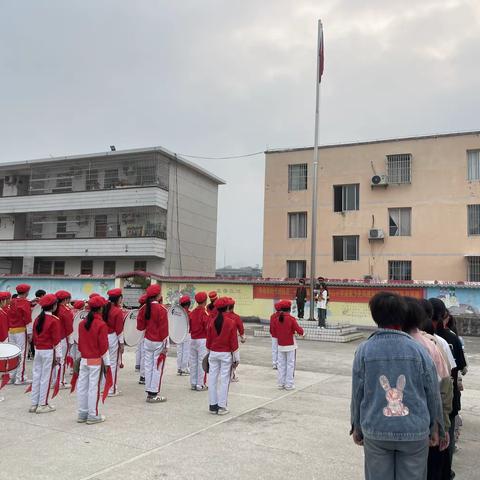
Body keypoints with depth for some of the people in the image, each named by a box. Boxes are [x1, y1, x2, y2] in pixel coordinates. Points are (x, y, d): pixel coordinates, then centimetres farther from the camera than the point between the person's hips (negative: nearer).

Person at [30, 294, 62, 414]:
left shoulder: (37, 319, 7)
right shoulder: (54, 320, -13)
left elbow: (34, 336, 13)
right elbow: (56, 339, -12)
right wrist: (58, 355, -6)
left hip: (38, 350, 6)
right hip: (49, 351, -6)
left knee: (36, 376, 10)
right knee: (46, 378, 0)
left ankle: (34, 404, 16)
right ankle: (42, 405, 5)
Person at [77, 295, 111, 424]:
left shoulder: (82, 323, 5)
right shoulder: (101, 325, -14)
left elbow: (80, 342, 11)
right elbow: (103, 345, -12)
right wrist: (107, 362, -5)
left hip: (84, 359, 6)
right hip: (96, 360, -6)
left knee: (82, 386, 11)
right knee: (94, 387, 0)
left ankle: (82, 414, 21)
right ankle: (93, 416, 7)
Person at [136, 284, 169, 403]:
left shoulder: (144, 309, 2)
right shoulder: (161, 309, -16)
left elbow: (140, 326, 5)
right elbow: (163, 329, -16)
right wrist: (165, 346, -11)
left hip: (147, 341, 6)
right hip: (158, 343, -6)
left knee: (148, 366, 11)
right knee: (157, 368, 1)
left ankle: (149, 392, 18)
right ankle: (154, 395, 5)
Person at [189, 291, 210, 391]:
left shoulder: (192, 312, 4)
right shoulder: (205, 313, -14)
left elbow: (189, 327, 9)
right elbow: (208, 328, -16)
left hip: (193, 340, 6)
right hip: (202, 340, -6)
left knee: (193, 362, 12)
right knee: (202, 362, 0)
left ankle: (193, 383, 19)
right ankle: (200, 385, 4)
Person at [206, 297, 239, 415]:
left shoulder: (212, 322, -2)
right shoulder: (231, 322, -11)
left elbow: (208, 339, 5)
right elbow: (234, 341, -9)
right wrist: (236, 357, 0)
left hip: (213, 353, 3)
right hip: (226, 354, -3)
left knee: (212, 378, 9)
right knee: (224, 380, 3)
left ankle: (213, 405, 16)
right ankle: (221, 406, 6)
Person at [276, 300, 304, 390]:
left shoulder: (277, 319, -1)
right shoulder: (291, 319, -15)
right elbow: (299, 330, -14)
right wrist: (302, 332, 7)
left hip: (280, 345, 4)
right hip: (290, 345, -4)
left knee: (281, 364, 12)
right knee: (290, 364, 5)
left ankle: (281, 383, 17)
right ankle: (289, 384, 8)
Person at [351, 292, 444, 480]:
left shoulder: (364, 350, -7)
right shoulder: (418, 350, -7)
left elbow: (357, 394, -3)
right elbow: (433, 393, -1)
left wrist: (357, 428, 11)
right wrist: (435, 428, 14)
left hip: (376, 431, 0)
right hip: (415, 432, 0)